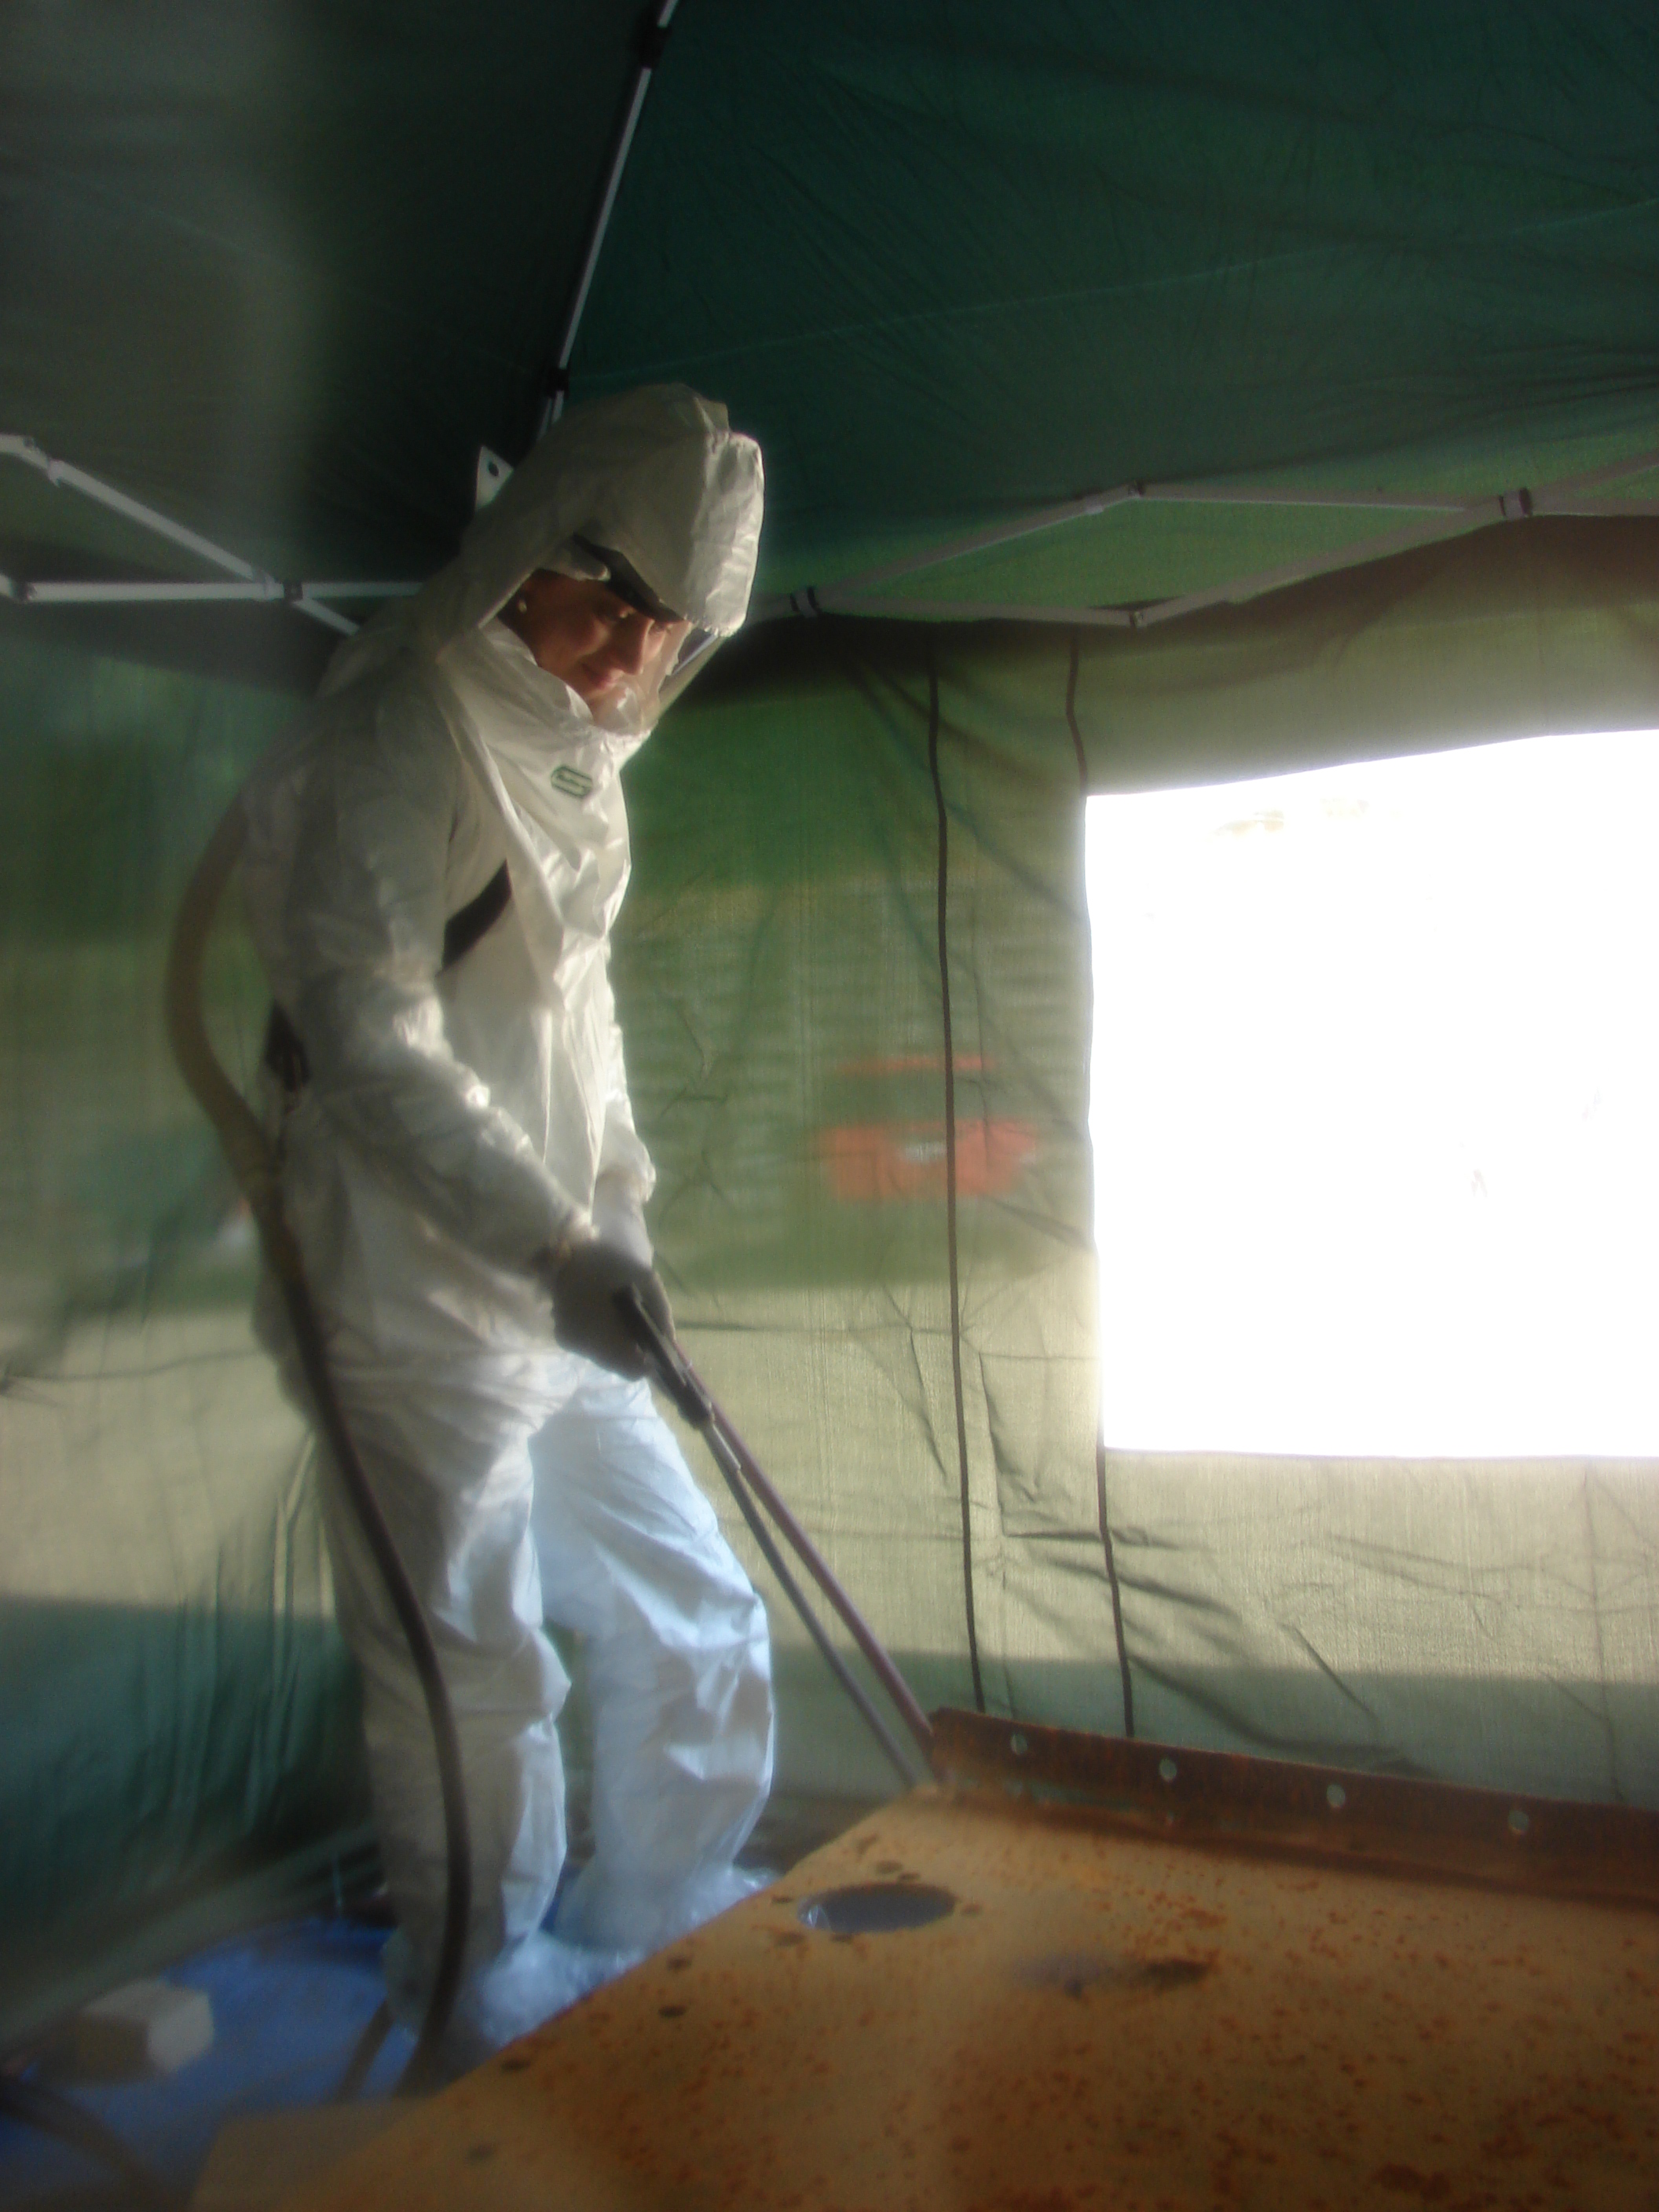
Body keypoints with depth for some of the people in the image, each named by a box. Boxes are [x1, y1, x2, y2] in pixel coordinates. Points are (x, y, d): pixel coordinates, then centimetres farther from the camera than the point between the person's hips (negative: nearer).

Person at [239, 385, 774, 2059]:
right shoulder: (394, 741, -13)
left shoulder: (578, 760, 15)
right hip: (415, 1307, -9)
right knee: (475, 1687, 2)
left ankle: (660, 1948, 37)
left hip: (555, 1296, 9)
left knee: (695, 1621, 16)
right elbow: (368, 1044, -21)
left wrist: (620, 1208, 15)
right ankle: (497, 2025, 25)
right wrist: (557, 1247, -24)